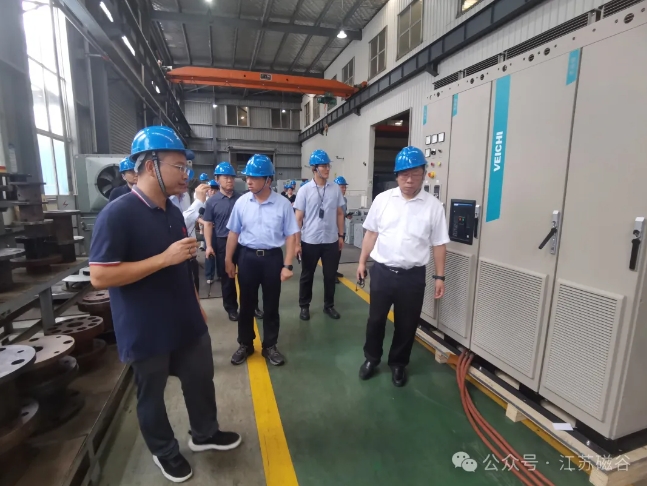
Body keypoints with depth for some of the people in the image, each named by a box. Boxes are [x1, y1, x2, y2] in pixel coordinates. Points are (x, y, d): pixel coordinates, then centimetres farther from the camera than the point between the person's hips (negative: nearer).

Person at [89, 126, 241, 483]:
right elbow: (100, 276, -22)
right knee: (151, 395, 17)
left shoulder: (173, 212, 5)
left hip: (186, 322, 7)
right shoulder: (117, 214, -19)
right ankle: (164, 451, 41)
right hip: (146, 331, -7)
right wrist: (164, 258, -27)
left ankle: (205, 434, 44)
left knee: (201, 379, 19)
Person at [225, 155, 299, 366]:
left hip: (273, 257, -1)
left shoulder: (283, 204, -8)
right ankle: (245, 345, 34)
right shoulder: (242, 202, -2)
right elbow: (234, 232, 6)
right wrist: (228, 259, 9)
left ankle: (270, 346, 30)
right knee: (246, 304, 14)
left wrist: (287, 265, -8)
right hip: (247, 257, 2)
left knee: (271, 306, 12)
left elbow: (290, 235, -5)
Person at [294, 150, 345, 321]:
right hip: (309, 241, -2)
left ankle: (329, 305, 30)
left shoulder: (335, 189, 2)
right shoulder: (304, 190, -6)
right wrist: (297, 242, -8)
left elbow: (340, 214, 10)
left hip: (331, 241, 2)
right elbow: (298, 218, -5)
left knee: (330, 276, 12)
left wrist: (341, 235, 8)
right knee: (307, 276, 12)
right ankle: (304, 306, 29)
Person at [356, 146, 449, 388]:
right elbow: (371, 233, 5)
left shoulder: (433, 206, -4)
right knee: (376, 319, 15)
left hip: (413, 276, 0)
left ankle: (398, 364, 38)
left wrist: (440, 276, 1)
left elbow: (439, 244, 0)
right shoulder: (382, 199, -1)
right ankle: (371, 358, 39)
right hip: (382, 272, 1)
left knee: (407, 324, 14)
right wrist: (362, 262, 5)